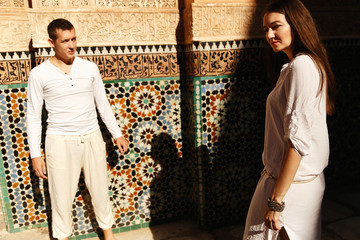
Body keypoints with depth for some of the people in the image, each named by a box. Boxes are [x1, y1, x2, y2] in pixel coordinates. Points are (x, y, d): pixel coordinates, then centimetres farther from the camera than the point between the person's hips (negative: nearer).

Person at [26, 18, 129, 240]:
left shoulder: (90, 68, 1)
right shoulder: (39, 74, -5)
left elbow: (103, 104, 9)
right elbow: (33, 116, -1)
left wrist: (117, 134, 10)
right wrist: (36, 155, -4)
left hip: (92, 138, 2)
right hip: (60, 141, -2)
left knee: (100, 189, 13)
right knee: (62, 195, 9)